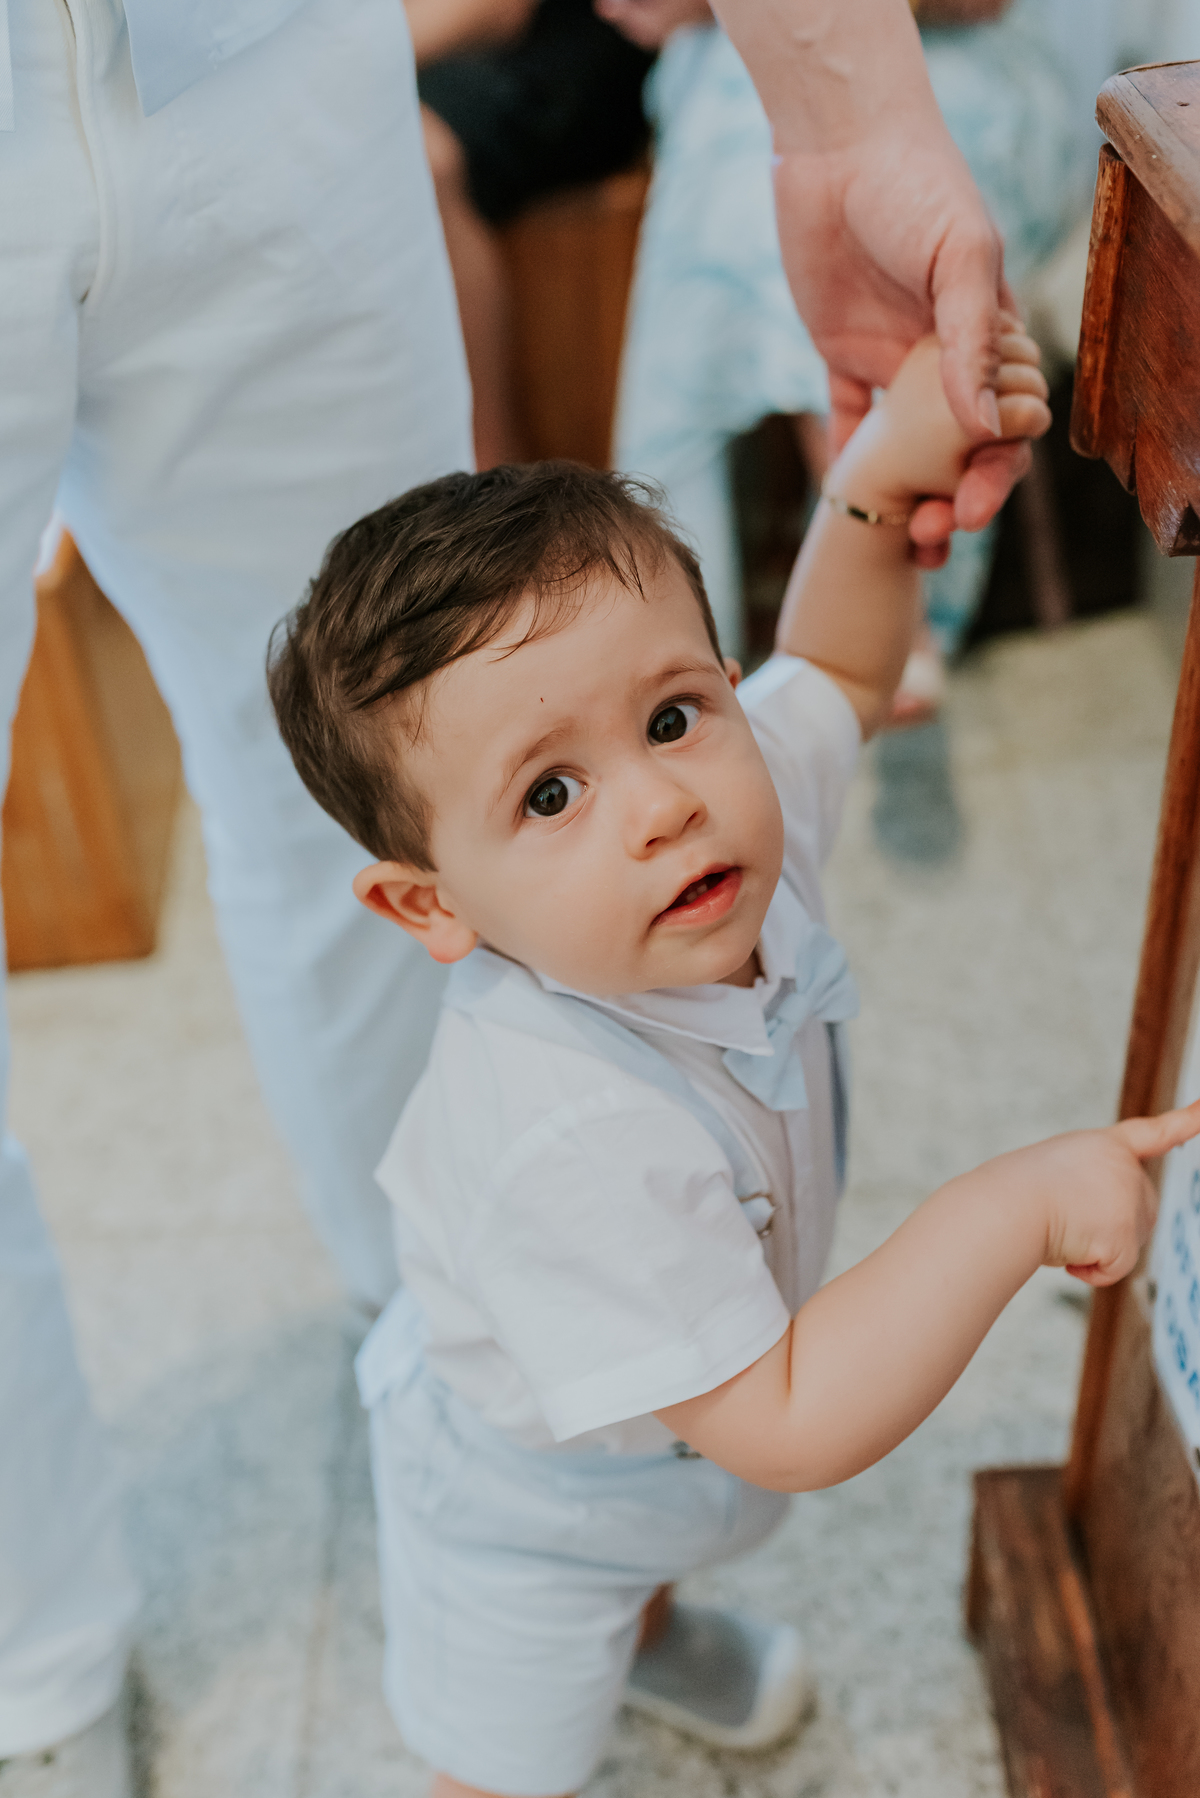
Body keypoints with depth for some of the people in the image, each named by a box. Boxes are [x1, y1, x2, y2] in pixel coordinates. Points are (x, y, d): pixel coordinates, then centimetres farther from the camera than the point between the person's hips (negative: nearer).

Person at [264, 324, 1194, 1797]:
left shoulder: (739, 802, -26)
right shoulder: (576, 1142, -48)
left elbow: (833, 667, -4)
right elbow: (791, 1428, -40)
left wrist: (883, 473, -21)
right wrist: (1010, 1208, -41)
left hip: (660, 1422, 8)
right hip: (526, 1513, -7)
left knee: (643, 1544, 41)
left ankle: (645, 1630, 75)